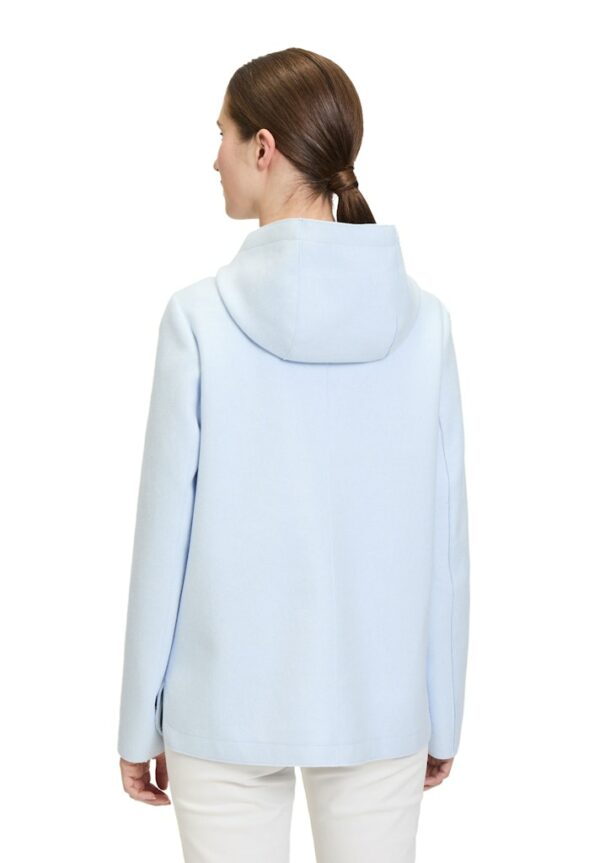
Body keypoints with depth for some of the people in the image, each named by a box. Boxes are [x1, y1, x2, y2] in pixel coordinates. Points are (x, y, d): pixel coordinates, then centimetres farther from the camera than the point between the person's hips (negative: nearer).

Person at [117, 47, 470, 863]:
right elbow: (444, 539, -2)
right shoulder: (422, 320, -7)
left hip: (227, 705, -2)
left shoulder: (201, 317, -14)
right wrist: (444, 714, 10)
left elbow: (165, 538, -10)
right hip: (381, 705, 2)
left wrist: (139, 724, 2)